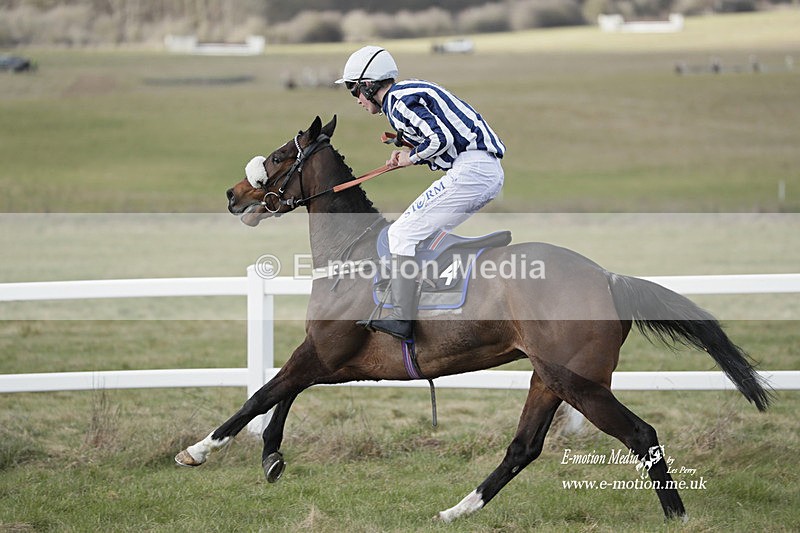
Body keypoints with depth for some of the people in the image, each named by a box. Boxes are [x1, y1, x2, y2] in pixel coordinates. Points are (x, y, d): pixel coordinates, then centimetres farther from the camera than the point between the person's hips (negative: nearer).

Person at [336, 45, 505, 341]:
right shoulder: (412, 91, 23)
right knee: (428, 232, 21)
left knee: (403, 233, -8)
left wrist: (413, 157, -2)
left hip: (470, 170, -10)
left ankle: (401, 317, -15)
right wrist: (406, 155, 13)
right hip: (489, 172, 10)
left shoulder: (399, 101, -8)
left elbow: (442, 138, -19)